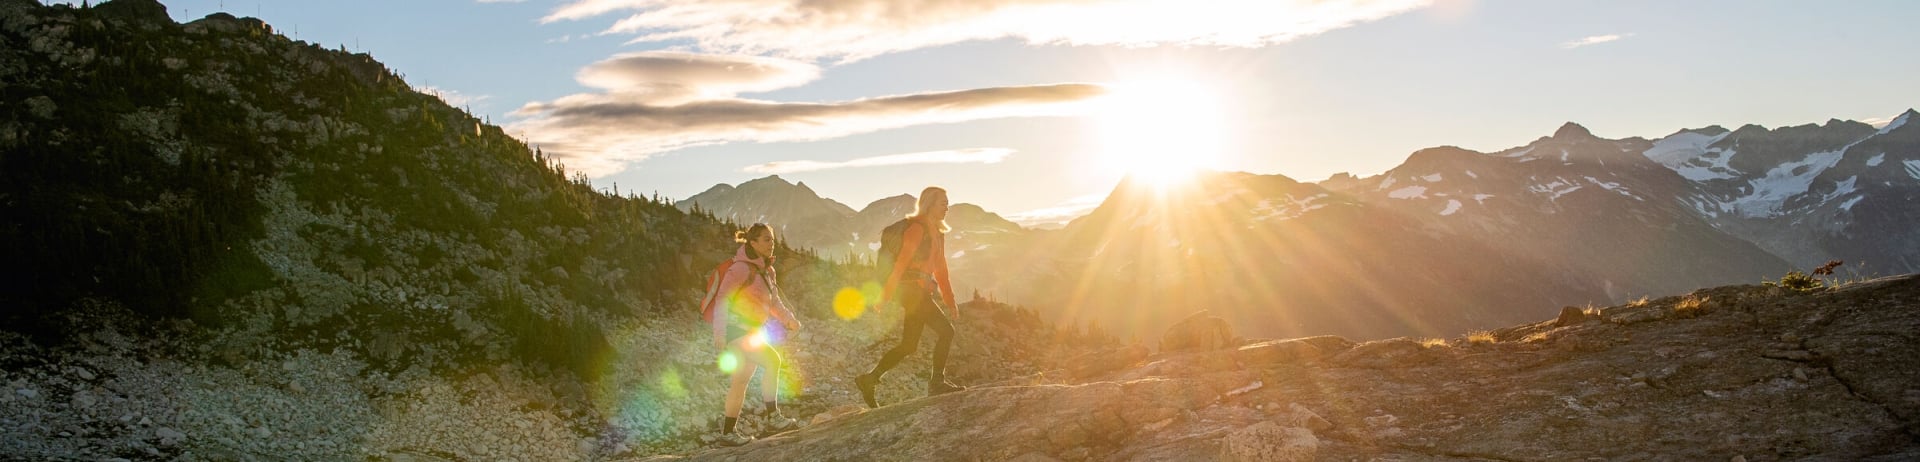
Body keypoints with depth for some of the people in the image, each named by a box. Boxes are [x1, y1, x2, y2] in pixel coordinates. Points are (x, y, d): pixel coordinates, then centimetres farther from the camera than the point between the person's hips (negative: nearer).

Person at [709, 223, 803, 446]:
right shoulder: (742, 268, -13)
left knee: (742, 381, 8)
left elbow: (774, 301, 18)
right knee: (772, 360, -20)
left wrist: (788, 319, 2)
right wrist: (719, 332, -25)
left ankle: (727, 432, 14)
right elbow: (723, 298, -18)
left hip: (753, 331, 9)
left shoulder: (767, 270, 14)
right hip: (736, 328, -9)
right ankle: (772, 417, -13)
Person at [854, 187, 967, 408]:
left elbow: (940, 269, 24)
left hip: (920, 294, 10)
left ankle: (869, 379, 13)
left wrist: (950, 302, 22)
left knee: (908, 346, 9)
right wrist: (885, 296, -19)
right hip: (912, 290, -10)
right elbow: (901, 263, -15)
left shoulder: (936, 233, 19)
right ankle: (937, 382, -7)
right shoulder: (917, 228, -10)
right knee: (946, 331, -12)